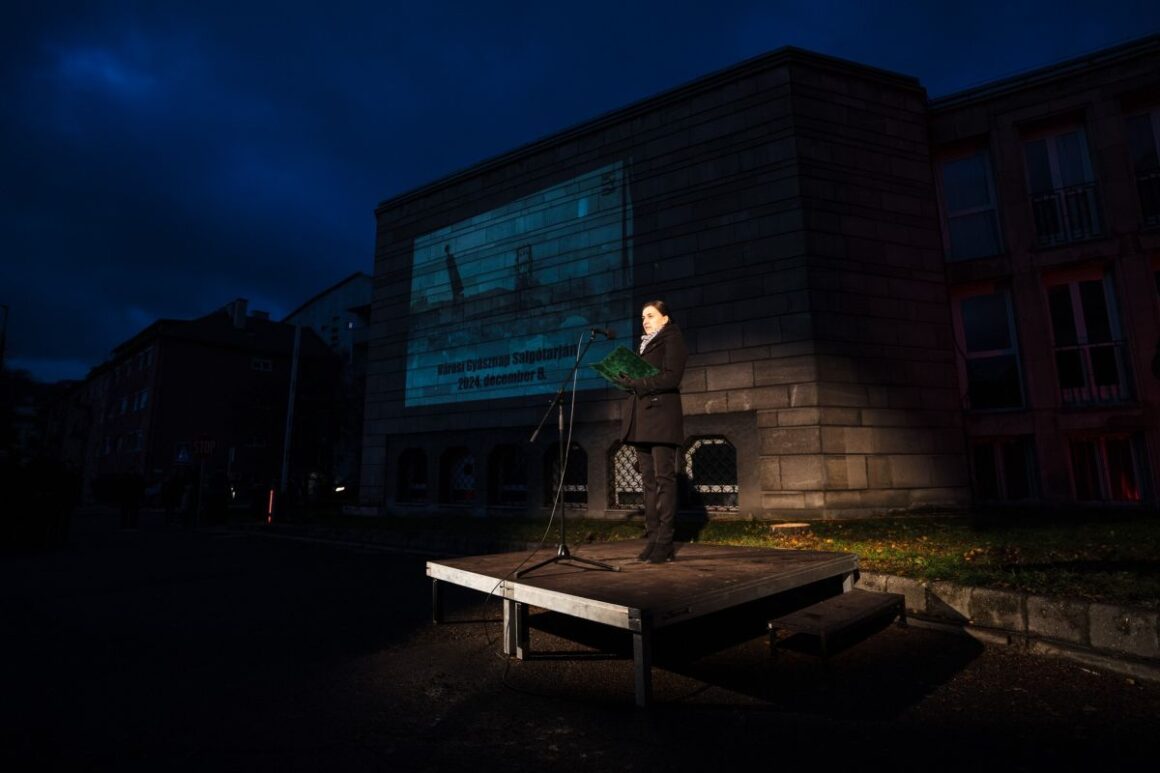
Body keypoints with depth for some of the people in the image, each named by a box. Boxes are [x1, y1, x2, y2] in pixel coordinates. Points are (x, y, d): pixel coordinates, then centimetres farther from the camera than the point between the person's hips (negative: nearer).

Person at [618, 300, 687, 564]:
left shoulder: (672, 339, 4)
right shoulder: (644, 344, 26)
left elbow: (671, 378, -10)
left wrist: (637, 382, -14)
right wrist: (627, 379, 3)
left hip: (661, 416, -7)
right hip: (641, 418, 7)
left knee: (663, 478, -8)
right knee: (649, 480, 4)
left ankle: (664, 542, -6)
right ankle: (652, 538, 6)